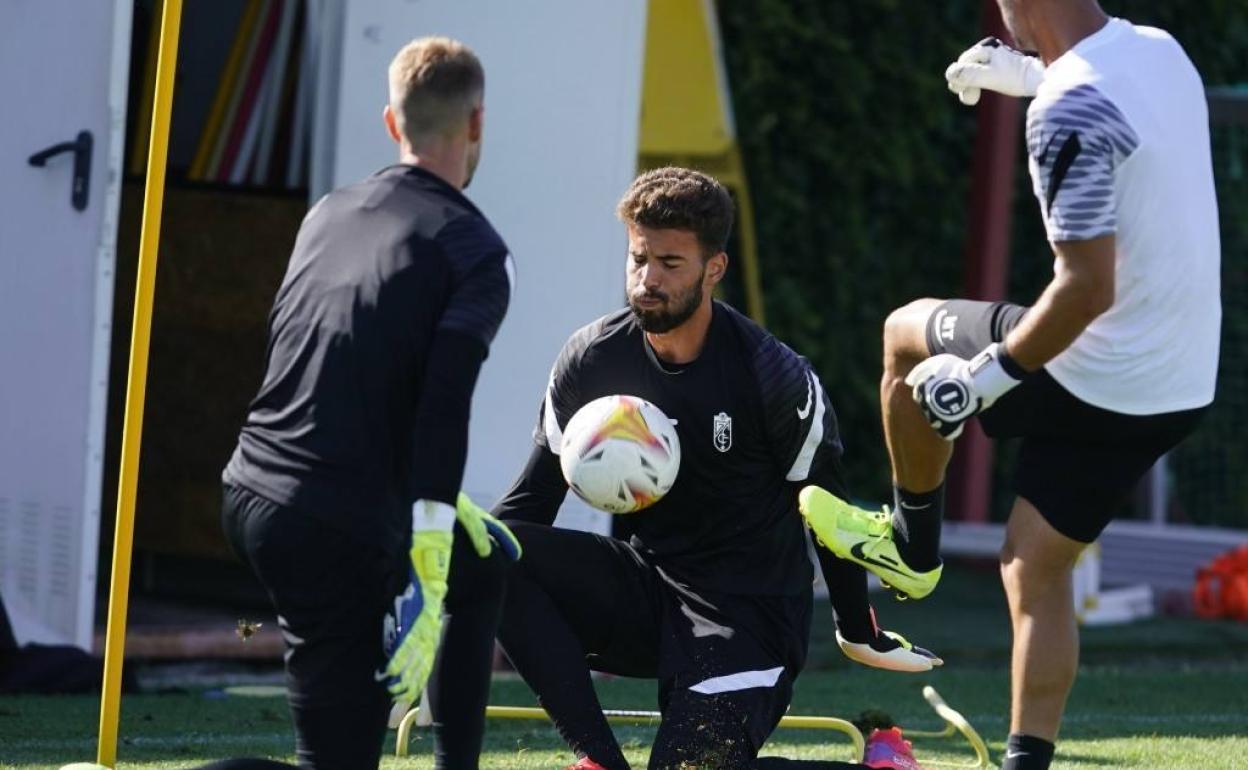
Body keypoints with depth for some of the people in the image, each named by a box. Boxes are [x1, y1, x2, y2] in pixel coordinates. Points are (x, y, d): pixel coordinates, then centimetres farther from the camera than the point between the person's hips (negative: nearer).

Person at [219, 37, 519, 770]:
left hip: (253, 493, 8)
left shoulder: (330, 214, 15)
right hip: (338, 528, -8)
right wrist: (428, 580, -21)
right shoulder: (475, 250, -5)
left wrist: (438, 503, 31)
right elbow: (443, 408, -17)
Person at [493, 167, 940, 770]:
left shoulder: (775, 377, -13)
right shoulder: (591, 359, -3)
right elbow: (535, 495, 0)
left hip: (750, 610, -4)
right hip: (643, 587, 4)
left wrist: (861, 633, 5)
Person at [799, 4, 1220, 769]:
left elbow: (1089, 287, -26)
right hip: (1183, 386, 8)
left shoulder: (1068, 115, -24)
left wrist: (990, 374, -16)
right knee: (1036, 570, 16)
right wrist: (1030, 74, 35)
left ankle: (912, 547, 32)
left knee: (908, 332, 17)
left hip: (1095, 381, -8)